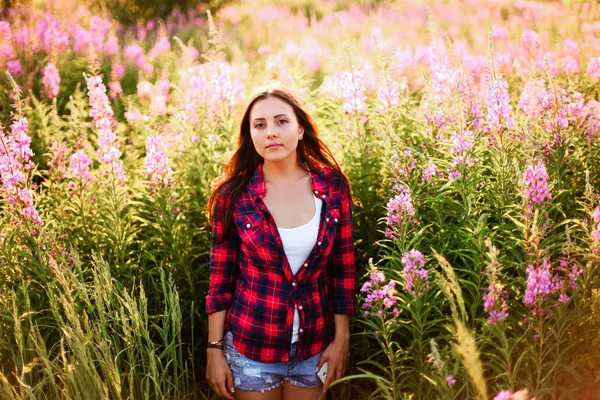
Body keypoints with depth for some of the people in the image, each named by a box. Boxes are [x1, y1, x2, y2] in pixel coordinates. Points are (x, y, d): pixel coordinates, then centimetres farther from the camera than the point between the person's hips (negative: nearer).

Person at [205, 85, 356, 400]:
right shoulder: (234, 194, -9)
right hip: (250, 345, -1)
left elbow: (343, 266, 0)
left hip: (315, 345, 2)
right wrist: (214, 350, -5)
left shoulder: (332, 186, -6)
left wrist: (341, 339, 0)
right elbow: (221, 277, -4)